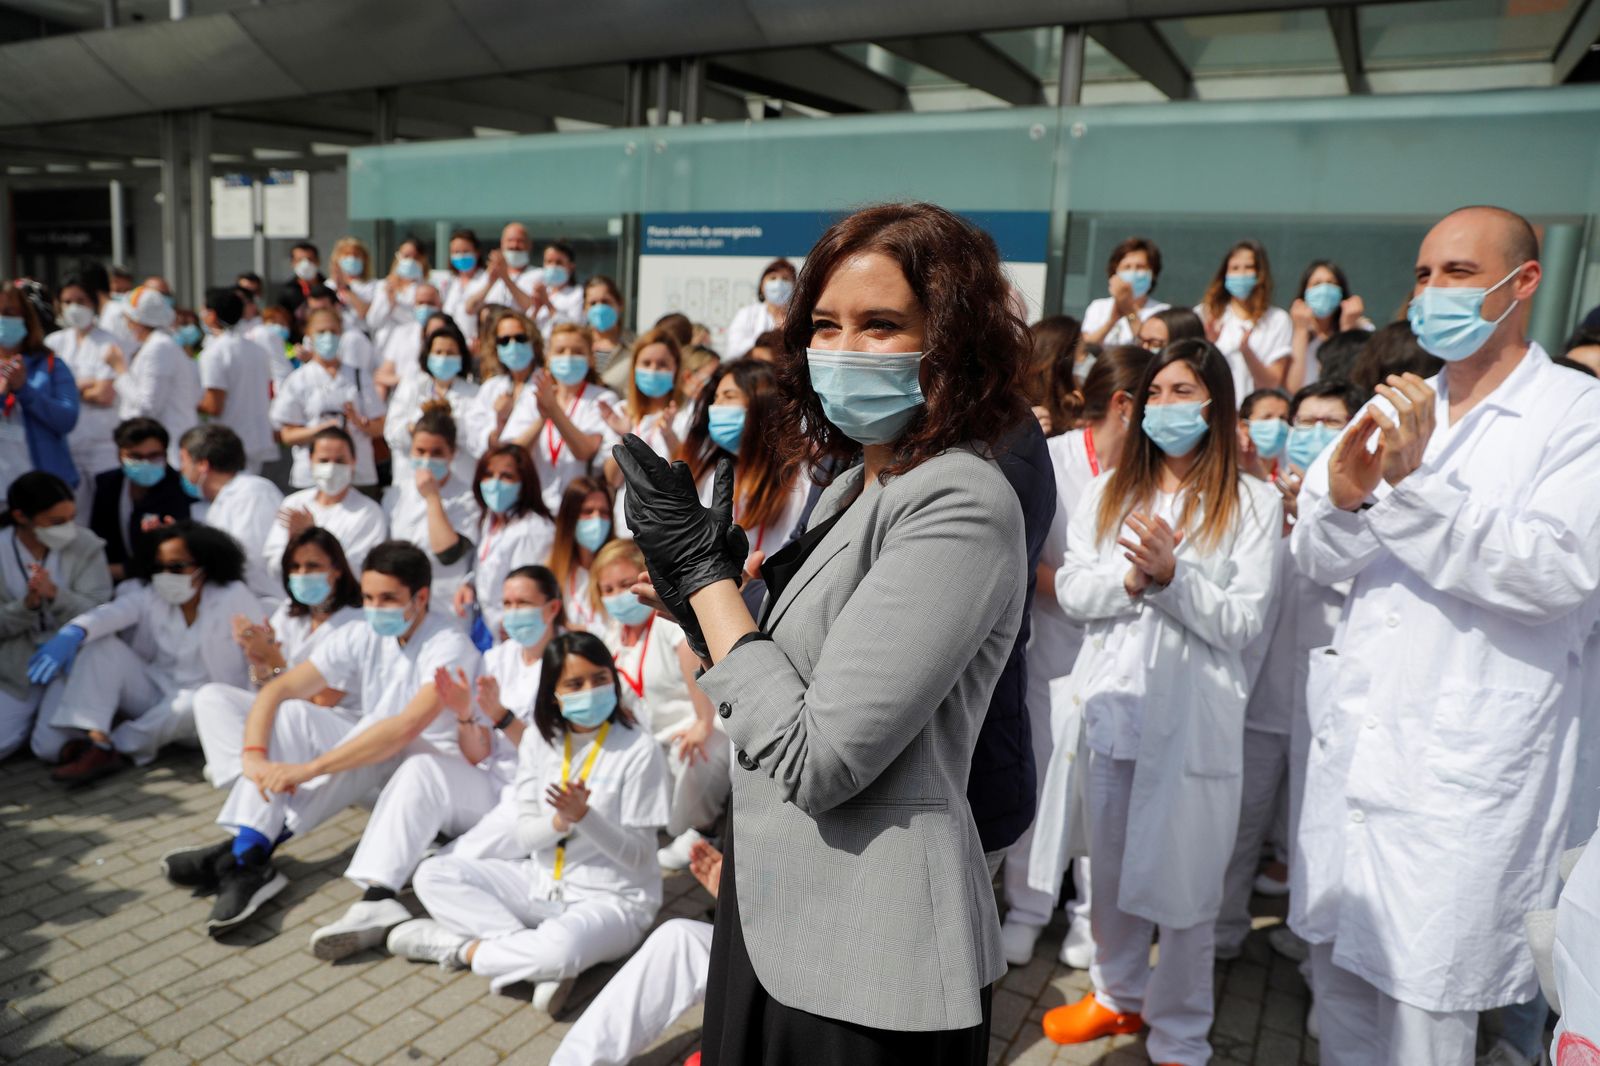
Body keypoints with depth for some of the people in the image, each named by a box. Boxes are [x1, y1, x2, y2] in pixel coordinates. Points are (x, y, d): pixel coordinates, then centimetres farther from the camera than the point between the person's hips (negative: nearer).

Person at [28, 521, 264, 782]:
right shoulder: (147, 595, 2)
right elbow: (112, 612, -21)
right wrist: (72, 633, -42)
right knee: (100, 642, -15)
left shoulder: (233, 597, -6)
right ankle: (96, 742, -29)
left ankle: (117, 749, -23)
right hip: (152, 696, 4)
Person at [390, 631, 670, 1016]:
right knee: (432, 875, -7)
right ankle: (524, 946, -17)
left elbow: (637, 857, -13)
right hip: (543, 880, 6)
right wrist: (559, 821, -24)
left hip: (612, 898, -5)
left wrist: (583, 815, -27)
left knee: (560, 949, -37)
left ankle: (464, 947, -10)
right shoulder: (539, 739, 0)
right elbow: (525, 837, -2)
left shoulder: (638, 749, -16)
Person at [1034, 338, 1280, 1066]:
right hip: (1108, 706, 4)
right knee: (1109, 869, 17)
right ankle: (1119, 994, 39)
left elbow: (1244, 621, -8)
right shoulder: (1110, 490, 10)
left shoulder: (1253, 502, -1)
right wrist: (1129, 579, -16)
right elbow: (1070, 590, 2)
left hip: (1192, 718, -3)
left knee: (1183, 888, 5)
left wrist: (1172, 575, -21)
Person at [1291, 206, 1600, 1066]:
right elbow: (1317, 560, 6)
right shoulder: (1393, 411, 12)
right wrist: (1340, 490, -15)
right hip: (1354, 747, 5)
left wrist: (1415, 482, -26)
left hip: (1464, 769, -5)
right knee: (1336, 972, 17)